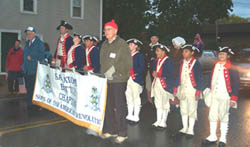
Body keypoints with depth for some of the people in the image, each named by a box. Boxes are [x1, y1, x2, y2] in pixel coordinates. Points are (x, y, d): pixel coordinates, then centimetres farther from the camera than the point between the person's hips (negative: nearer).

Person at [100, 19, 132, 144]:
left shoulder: (122, 44, -9)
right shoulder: (105, 44, 13)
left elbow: (128, 64, -14)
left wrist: (114, 69, -19)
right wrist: (103, 73, 9)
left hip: (118, 81, -7)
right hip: (106, 80, 7)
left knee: (119, 107, -1)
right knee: (108, 107, 13)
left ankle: (122, 133, 12)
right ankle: (111, 130, 28)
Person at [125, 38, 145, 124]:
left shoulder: (139, 55, -2)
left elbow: (142, 67, -9)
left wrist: (135, 74, -18)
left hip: (136, 79, -6)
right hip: (127, 79, 6)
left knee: (136, 98, -3)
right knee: (129, 97, 11)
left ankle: (136, 117, 4)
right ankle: (130, 115, 21)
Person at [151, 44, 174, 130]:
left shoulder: (168, 61, -12)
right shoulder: (156, 60, 12)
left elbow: (170, 74, -18)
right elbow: (153, 69, 19)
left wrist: (158, 74, -16)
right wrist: (154, 73, -4)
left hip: (165, 85, -8)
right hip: (156, 83, 8)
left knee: (165, 104, 2)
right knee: (158, 103, 13)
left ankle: (163, 122, 10)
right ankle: (158, 121, 23)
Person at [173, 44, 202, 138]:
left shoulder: (196, 63, -9)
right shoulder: (182, 62, 6)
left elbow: (199, 78, -8)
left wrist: (198, 91, -12)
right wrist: (176, 88, 8)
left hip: (192, 90, -5)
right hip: (182, 89, 5)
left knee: (192, 110, 3)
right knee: (183, 110, 13)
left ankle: (190, 130, 15)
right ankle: (184, 128, 26)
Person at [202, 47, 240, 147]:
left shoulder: (231, 68, -10)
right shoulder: (216, 65, 8)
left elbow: (236, 84, -9)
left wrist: (233, 98, -11)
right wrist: (209, 91, 15)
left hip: (225, 96, -5)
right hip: (214, 95, 5)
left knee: (223, 117, 6)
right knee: (212, 116, 9)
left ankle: (223, 139, 19)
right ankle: (212, 137, 22)